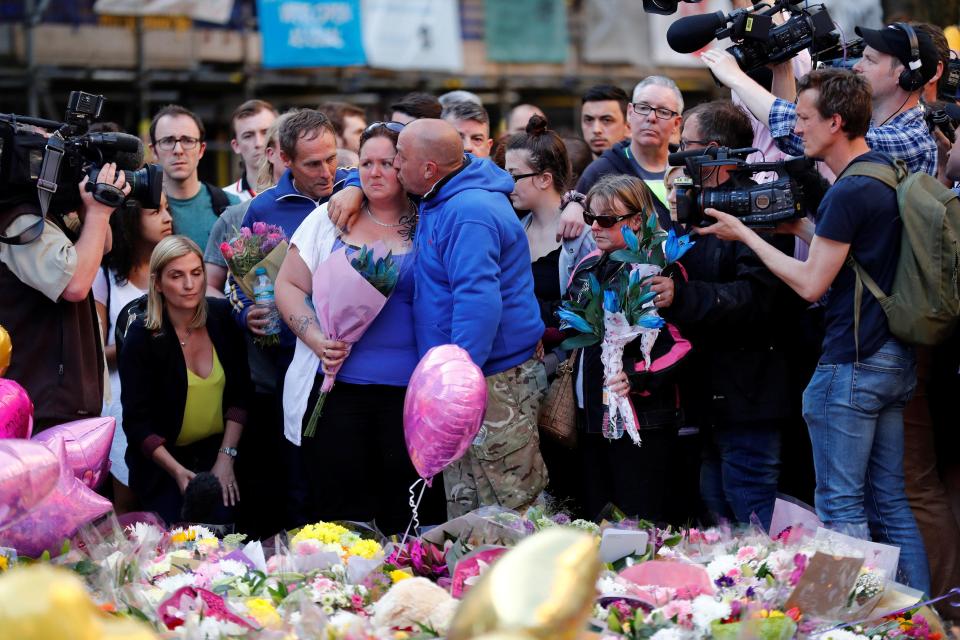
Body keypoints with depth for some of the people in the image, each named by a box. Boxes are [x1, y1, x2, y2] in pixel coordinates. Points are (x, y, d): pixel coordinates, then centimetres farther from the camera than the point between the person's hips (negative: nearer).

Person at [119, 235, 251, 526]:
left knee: (222, 520, -23)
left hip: (217, 451, 2)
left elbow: (240, 394, 4)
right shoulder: (142, 336, -10)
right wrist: (177, 471, -20)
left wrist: (226, 457, -7)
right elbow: (137, 421, -10)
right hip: (162, 460, -2)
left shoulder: (223, 318, -2)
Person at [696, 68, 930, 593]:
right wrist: (796, 225, 13)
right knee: (889, 504, 12)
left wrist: (746, 235, -7)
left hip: (850, 366, -9)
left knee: (841, 508, -3)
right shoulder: (886, 173, 12)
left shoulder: (849, 192, -17)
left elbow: (811, 284, -16)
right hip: (893, 362, 10)